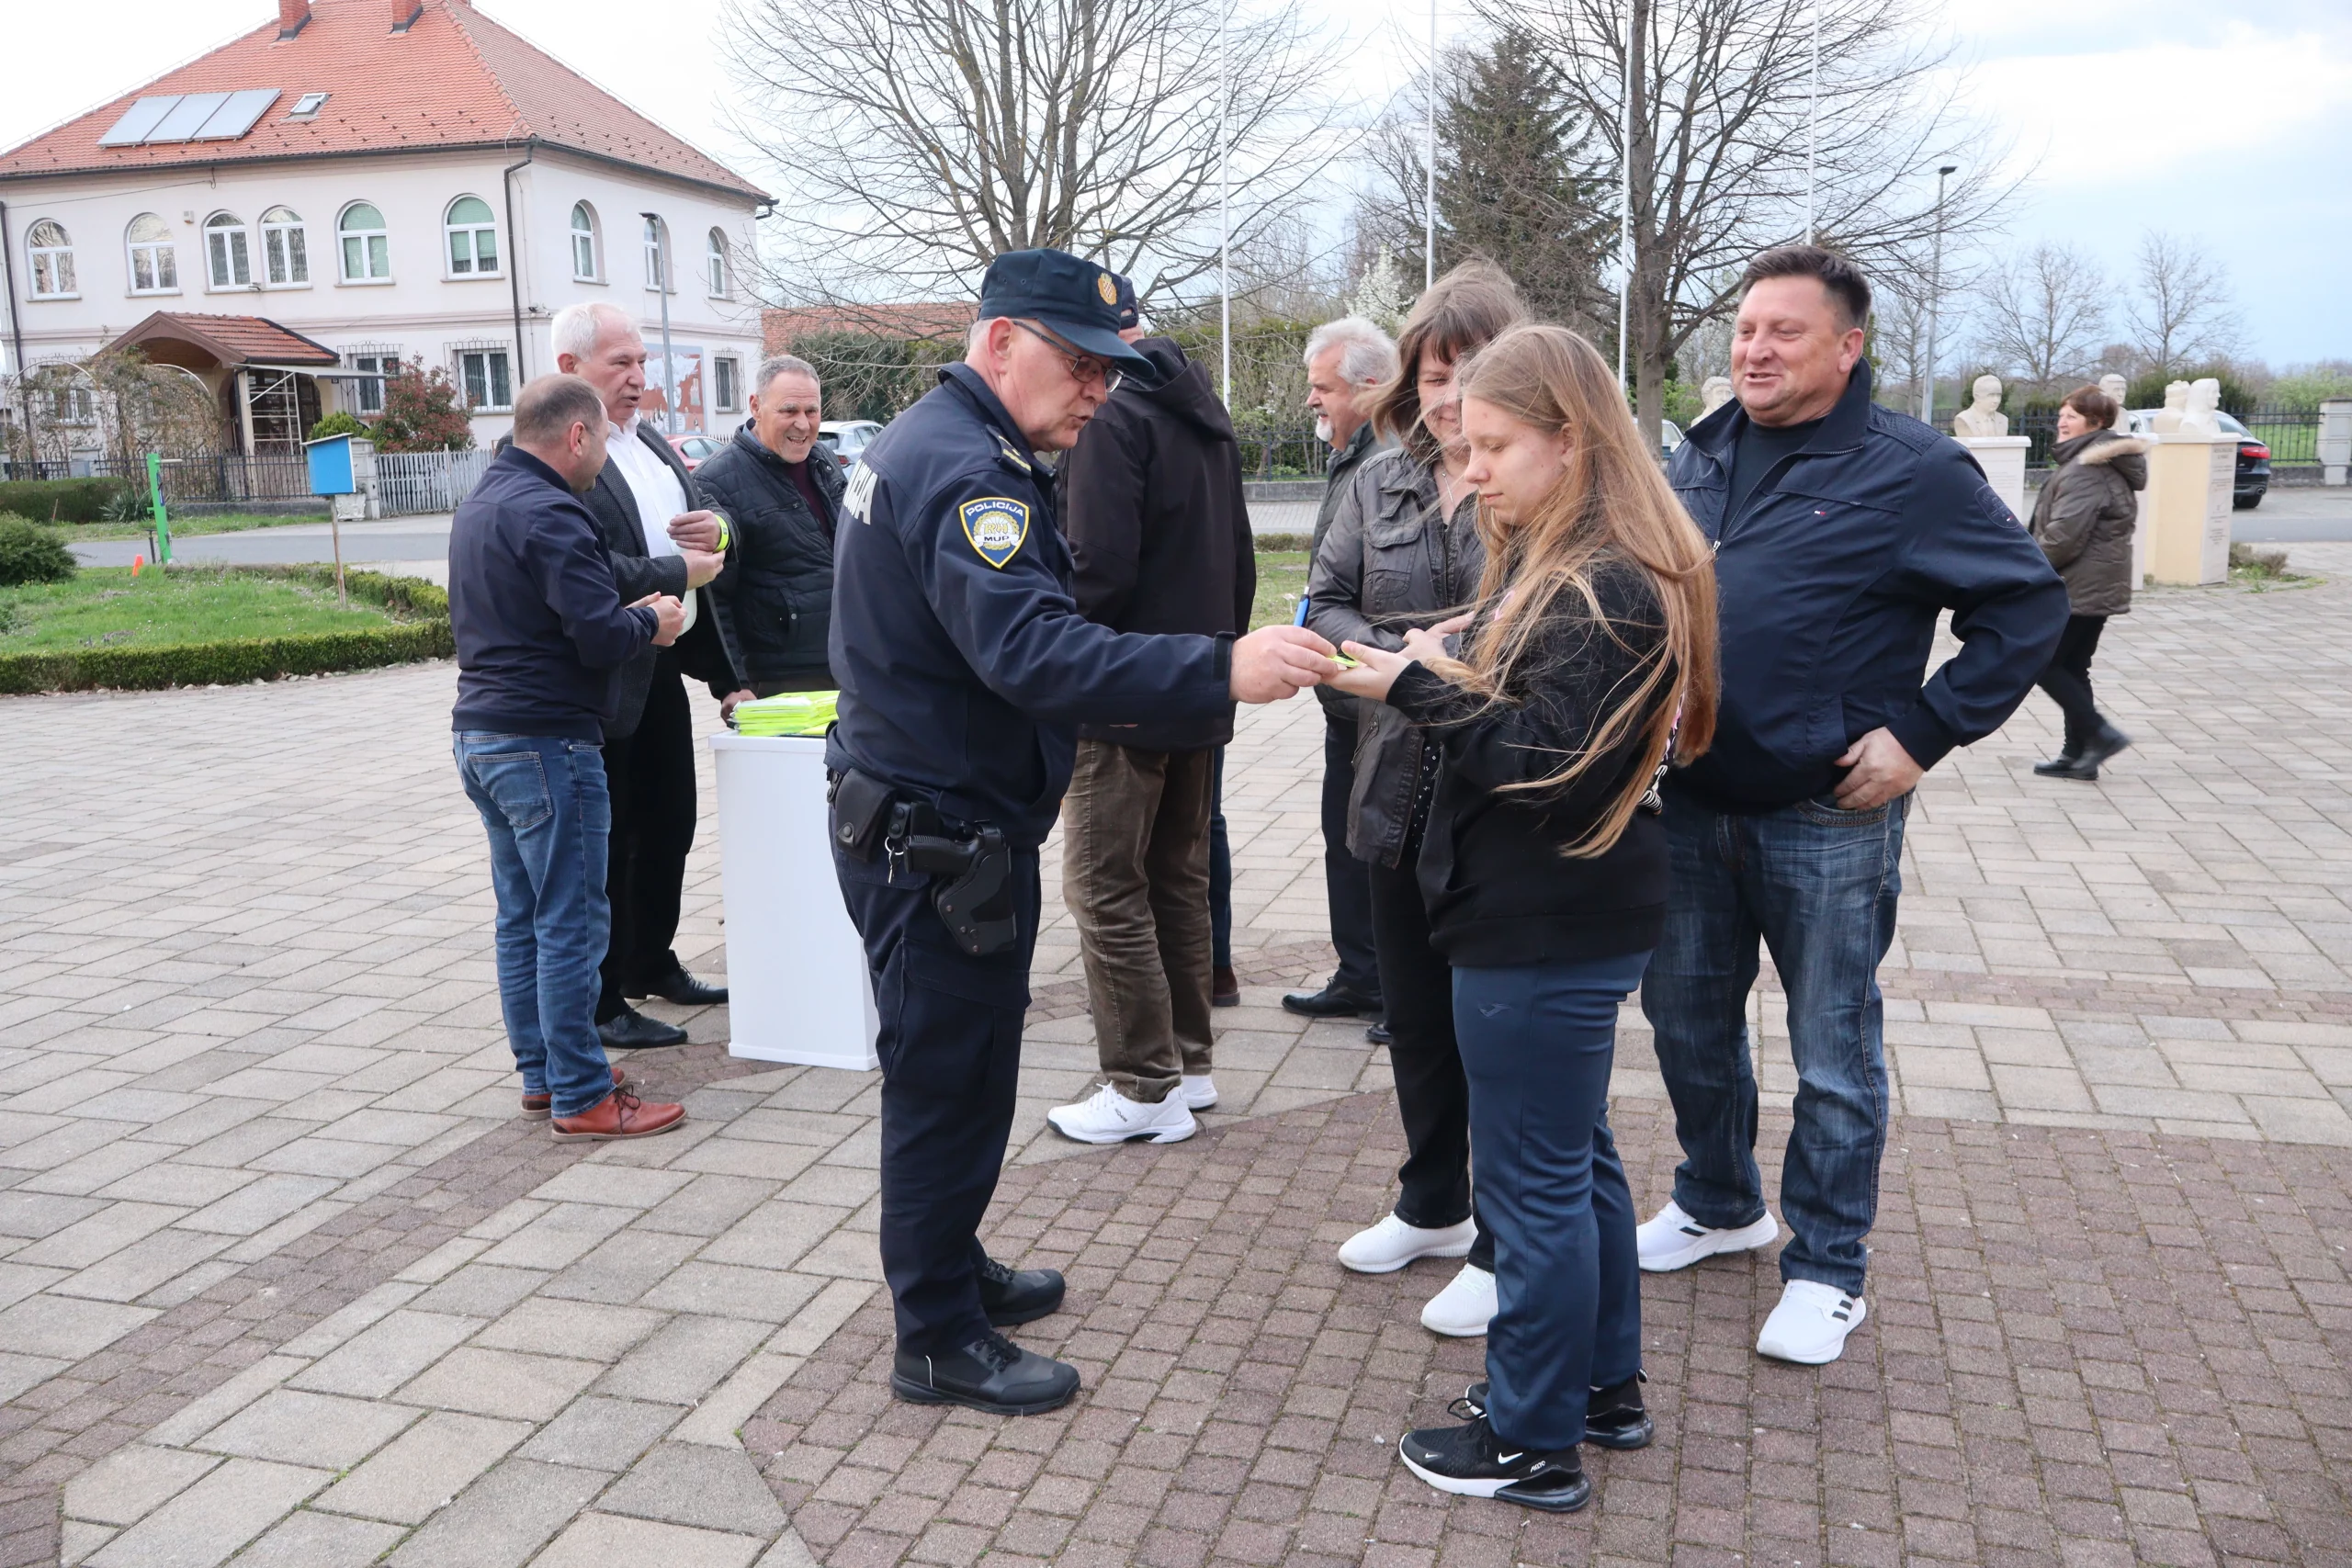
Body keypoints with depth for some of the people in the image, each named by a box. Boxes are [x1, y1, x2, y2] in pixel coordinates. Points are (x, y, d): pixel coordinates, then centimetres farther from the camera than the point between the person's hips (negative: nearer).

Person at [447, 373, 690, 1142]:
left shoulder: (480, 503, 14)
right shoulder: (548, 514, -17)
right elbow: (600, 635, -23)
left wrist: (626, 616, 13)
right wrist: (651, 622, -3)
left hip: (481, 733, 10)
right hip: (544, 742, -10)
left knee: (522, 917, 15)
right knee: (571, 921, -3)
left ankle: (541, 1073, 24)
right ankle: (581, 1096, 3)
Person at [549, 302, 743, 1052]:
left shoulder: (651, 442, 13)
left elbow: (698, 525, 22)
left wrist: (716, 528, -1)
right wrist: (677, 573, -18)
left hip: (666, 666, 9)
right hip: (604, 680, -9)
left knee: (670, 823, 19)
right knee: (607, 841, 2)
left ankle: (653, 963, 37)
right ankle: (602, 1004, 15)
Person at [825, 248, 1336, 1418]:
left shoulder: (928, 444, 13)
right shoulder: (963, 470, -22)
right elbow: (1033, 652, -37)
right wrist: (1221, 669, -43)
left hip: (927, 825, 11)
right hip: (937, 844, -11)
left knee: (957, 1069, 22)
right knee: (948, 1080, 2)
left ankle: (949, 1268, 39)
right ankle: (940, 1341, 18)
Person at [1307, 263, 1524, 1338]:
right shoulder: (1379, 484, 8)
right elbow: (1326, 603, 6)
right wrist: (1401, 663, -11)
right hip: (1403, 795, 6)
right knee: (1415, 1014, 19)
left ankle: (1502, 1247, 23)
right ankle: (1432, 1207, 39)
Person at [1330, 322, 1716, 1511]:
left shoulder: (1607, 588, -20)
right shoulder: (1553, 561, 12)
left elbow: (1549, 762, -24)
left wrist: (1419, 687, -23)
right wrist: (1429, 675, -3)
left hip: (1550, 938, -10)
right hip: (1558, 920, 10)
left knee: (1536, 1181, 2)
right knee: (1575, 1158, 20)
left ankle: (1533, 1444, 18)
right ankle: (1604, 1385, 37)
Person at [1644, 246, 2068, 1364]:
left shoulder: (1912, 470, -10)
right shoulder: (1704, 454, 8)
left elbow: (2029, 607, -8)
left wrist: (1925, 731, -13)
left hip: (1827, 820, -6)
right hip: (1692, 807, 6)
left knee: (1832, 1055, 6)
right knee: (1685, 1017, 17)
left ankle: (1825, 1270, 23)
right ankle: (1719, 1204, 39)